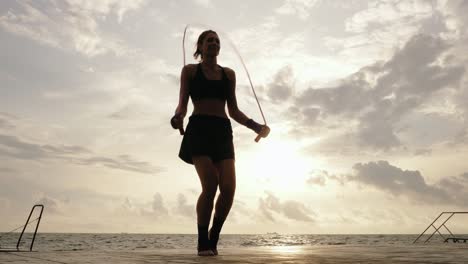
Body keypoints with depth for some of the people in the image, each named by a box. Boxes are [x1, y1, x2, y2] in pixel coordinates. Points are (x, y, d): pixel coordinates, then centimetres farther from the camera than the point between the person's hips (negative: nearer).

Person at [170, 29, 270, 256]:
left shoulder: (229, 74, 21)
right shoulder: (190, 70, 12)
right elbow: (182, 104, 4)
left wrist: (255, 126, 6)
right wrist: (178, 117, -19)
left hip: (223, 132, 3)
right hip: (199, 130, -3)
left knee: (228, 188, -13)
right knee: (210, 185, -20)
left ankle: (213, 240, 8)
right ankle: (203, 243, -3)